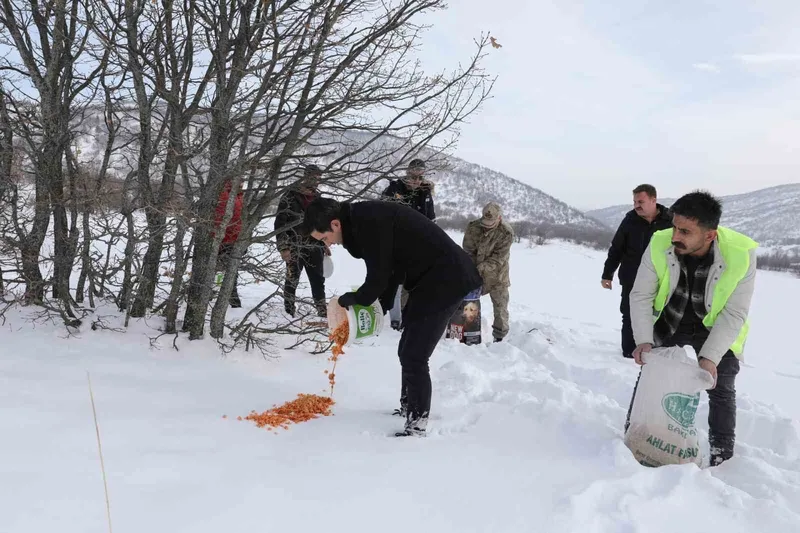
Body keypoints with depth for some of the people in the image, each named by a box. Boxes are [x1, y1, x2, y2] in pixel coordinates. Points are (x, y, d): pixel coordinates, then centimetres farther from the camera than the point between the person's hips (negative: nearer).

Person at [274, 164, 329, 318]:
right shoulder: (290, 197, -6)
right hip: (295, 248, -5)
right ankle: (288, 312, 9)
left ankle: (322, 311, 14)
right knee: (292, 280, 1)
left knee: (318, 281, 7)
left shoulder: (317, 198, 13)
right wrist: (283, 247, -14)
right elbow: (280, 223, -8)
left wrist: (325, 244, 19)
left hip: (314, 247, 5)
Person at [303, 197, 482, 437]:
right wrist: (380, 307, 9)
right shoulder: (361, 218, 7)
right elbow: (389, 268, 14)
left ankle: (417, 423, 1)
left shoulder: (370, 222, -24)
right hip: (429, 279, 10)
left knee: (414, 356, -10)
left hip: (446, 280, -10)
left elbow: (377, 278, -19)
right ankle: (408, 408, 31)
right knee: (407, 351, 18)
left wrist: (350, 299, 0)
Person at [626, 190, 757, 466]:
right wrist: (643, 340, -29)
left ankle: (722, 456, 26)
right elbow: (641, 296, -18)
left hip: (717, 330, -1)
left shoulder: (740, 254, -32)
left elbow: (734, 315, -25)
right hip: (669, 322, 1)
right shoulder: (660, 244, -29)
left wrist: (709, 357, -32)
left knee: (721, 390, 5)